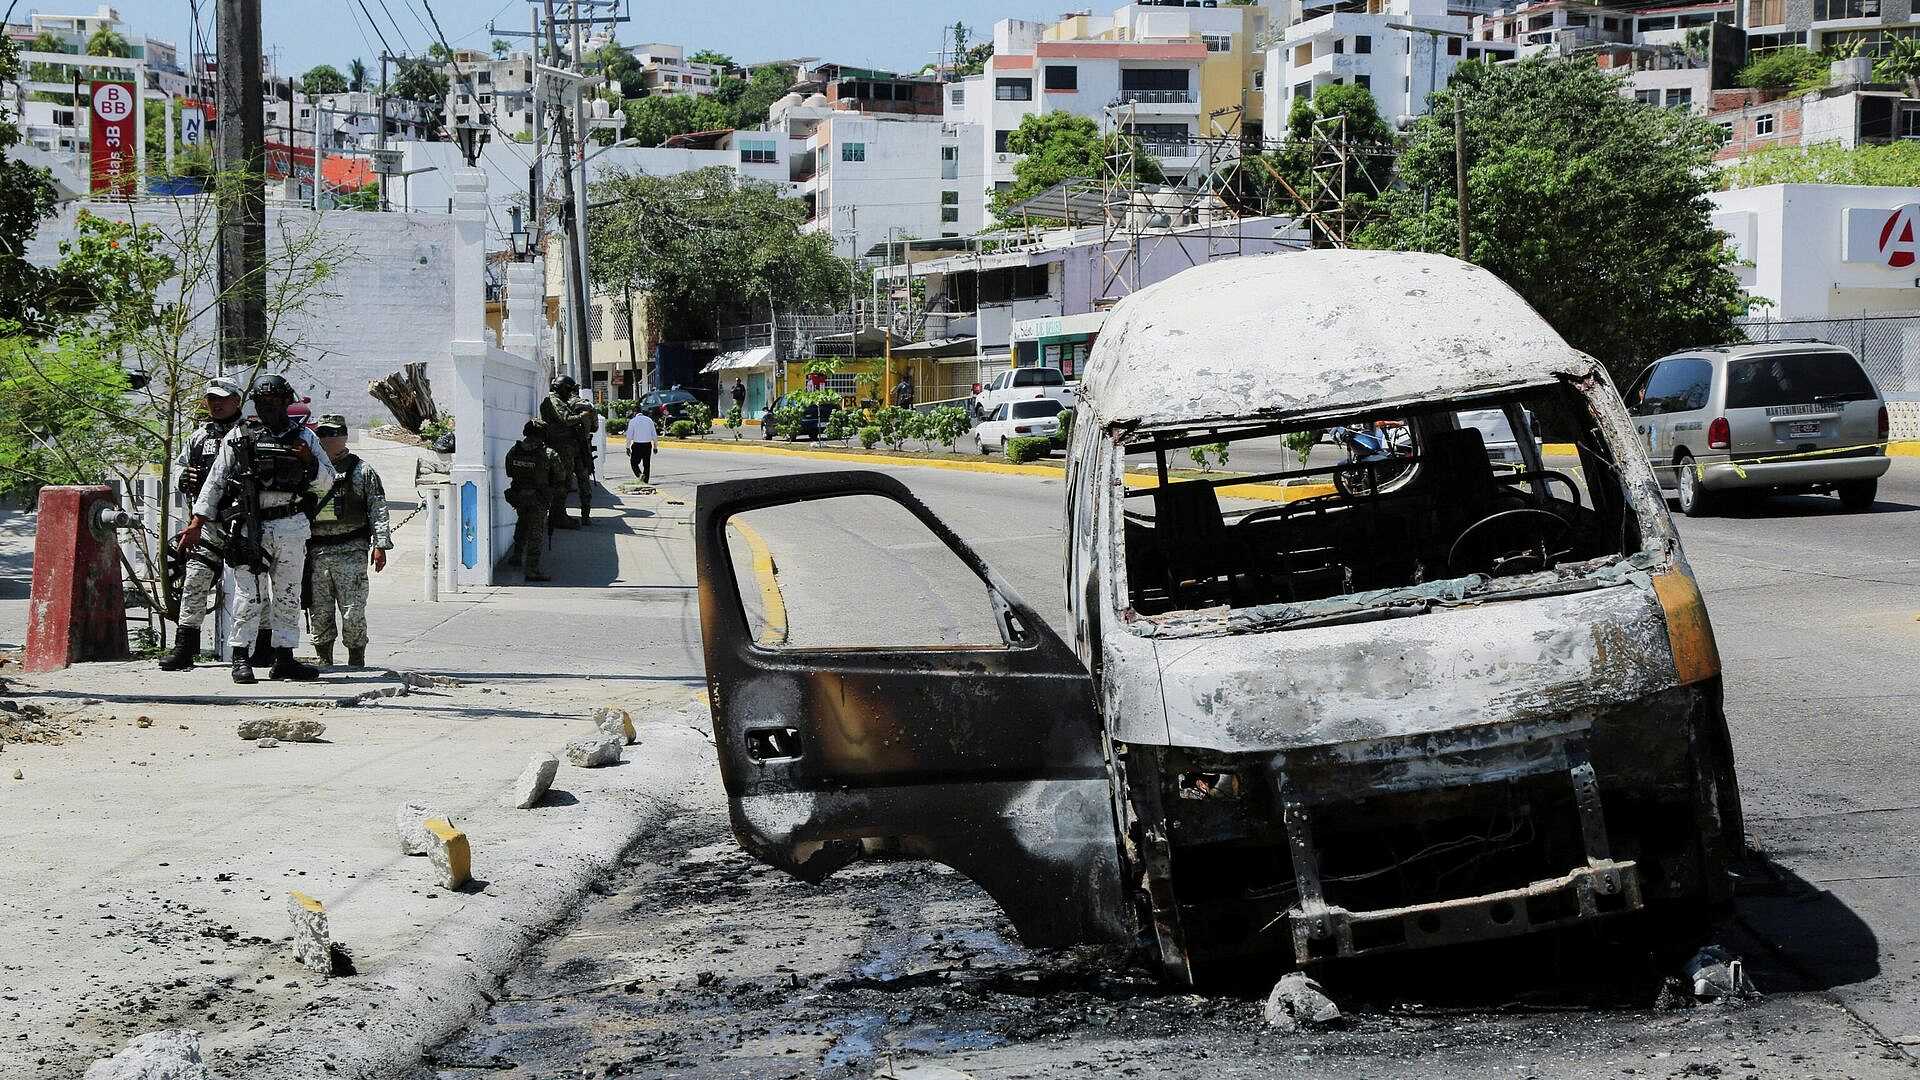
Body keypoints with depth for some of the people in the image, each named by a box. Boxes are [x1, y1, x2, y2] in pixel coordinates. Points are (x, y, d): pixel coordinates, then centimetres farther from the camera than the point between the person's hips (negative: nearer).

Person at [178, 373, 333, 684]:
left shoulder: (303, 437, 10)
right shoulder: (239, 436, 3)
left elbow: (327, 481, 12)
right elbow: (215, 481, 5)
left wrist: (309, 460, -8)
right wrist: (196, 523, 1)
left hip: (291, 527, 3)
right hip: (249, 527, -3)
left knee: (288, 595, 7)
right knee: (248, 594, -7)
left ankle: (284, 659, 14)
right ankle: (240, 659, -2)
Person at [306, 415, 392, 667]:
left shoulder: (362, 471, 7)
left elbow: (378, 510, 3)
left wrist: (380, 545, -6)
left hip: (351, 552, -3)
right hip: (315, 552, 3)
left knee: (353, 611, -6)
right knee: (319, 612, 3)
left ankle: (357, 661, 3)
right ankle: (324, 661, 13)